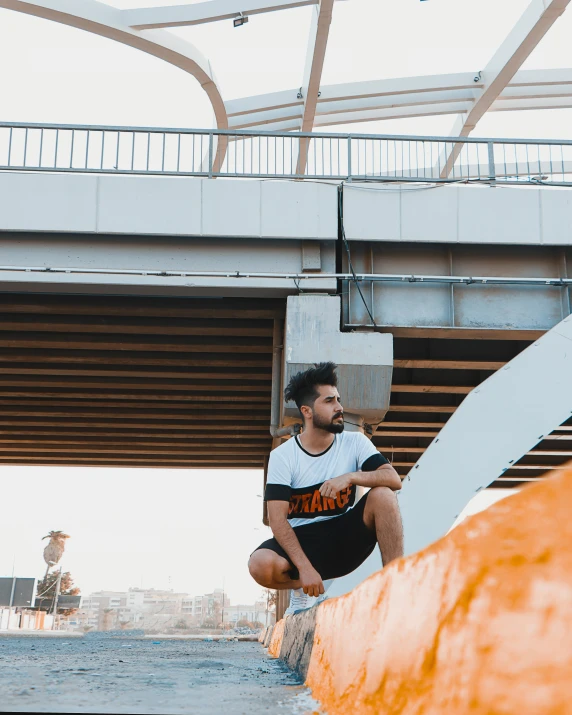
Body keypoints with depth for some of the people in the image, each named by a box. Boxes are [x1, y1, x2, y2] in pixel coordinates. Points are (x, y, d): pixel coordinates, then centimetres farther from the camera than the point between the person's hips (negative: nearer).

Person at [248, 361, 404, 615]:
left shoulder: (355, 442, -2)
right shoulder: (282, 456, -9)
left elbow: (394, 479, -14)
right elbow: (277, 519, -15)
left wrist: (351, 477, -31)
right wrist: (305, 567, -27)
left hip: (345, 539, 2)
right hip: (302, 541, -1)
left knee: (382, 494, -24)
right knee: (261, 565, -33)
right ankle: (301, 588, 2)